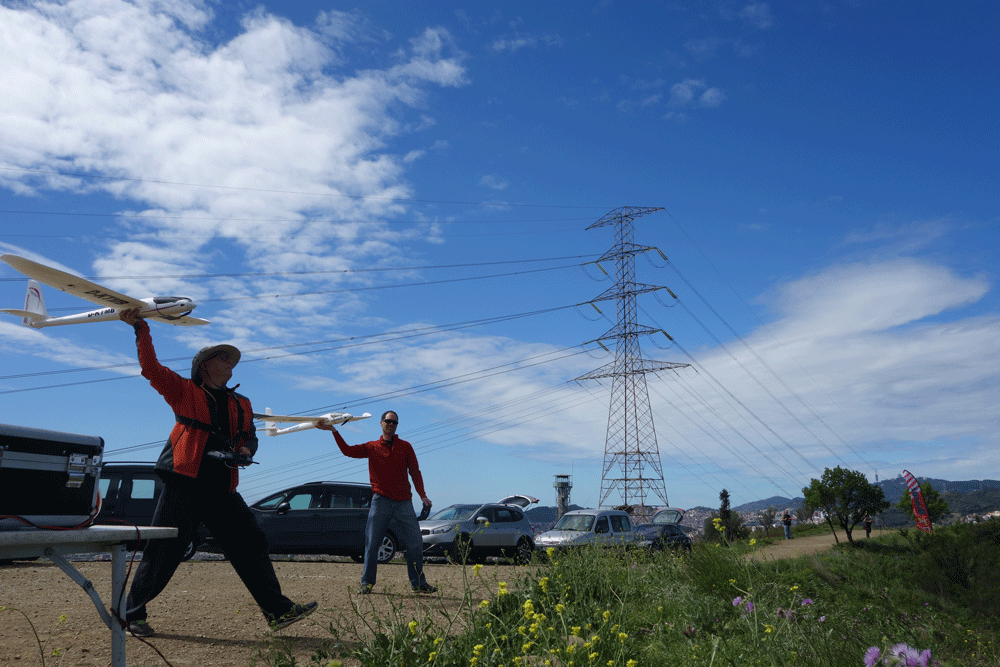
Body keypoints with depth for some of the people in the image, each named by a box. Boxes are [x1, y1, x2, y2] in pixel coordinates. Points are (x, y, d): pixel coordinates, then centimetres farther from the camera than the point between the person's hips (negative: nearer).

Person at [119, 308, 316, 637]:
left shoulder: (240, 404, 19)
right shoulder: (184, 391, 6)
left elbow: (249, 436, 26)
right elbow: (151, 368, -4)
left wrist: (246, 449, 2)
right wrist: (140, 328, -12)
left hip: (222, 490, 5)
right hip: (185, 485, -5)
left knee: (251, 544, 2)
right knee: (163, 551, -1)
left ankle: (278, 610, 5)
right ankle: (132, 613, 18)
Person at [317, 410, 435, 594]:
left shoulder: (405, 446, 11)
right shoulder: (372, 447, 11)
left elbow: (415, 471, 9)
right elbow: (348, 450, 0)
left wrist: (422, 495, 0)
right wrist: (334, 431, -11)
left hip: (404, 502, 1)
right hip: (380, 500, -1)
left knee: (415, 543, 1)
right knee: (372, 544, 0)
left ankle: (418, 583, 12)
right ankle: (367, 583, 13)